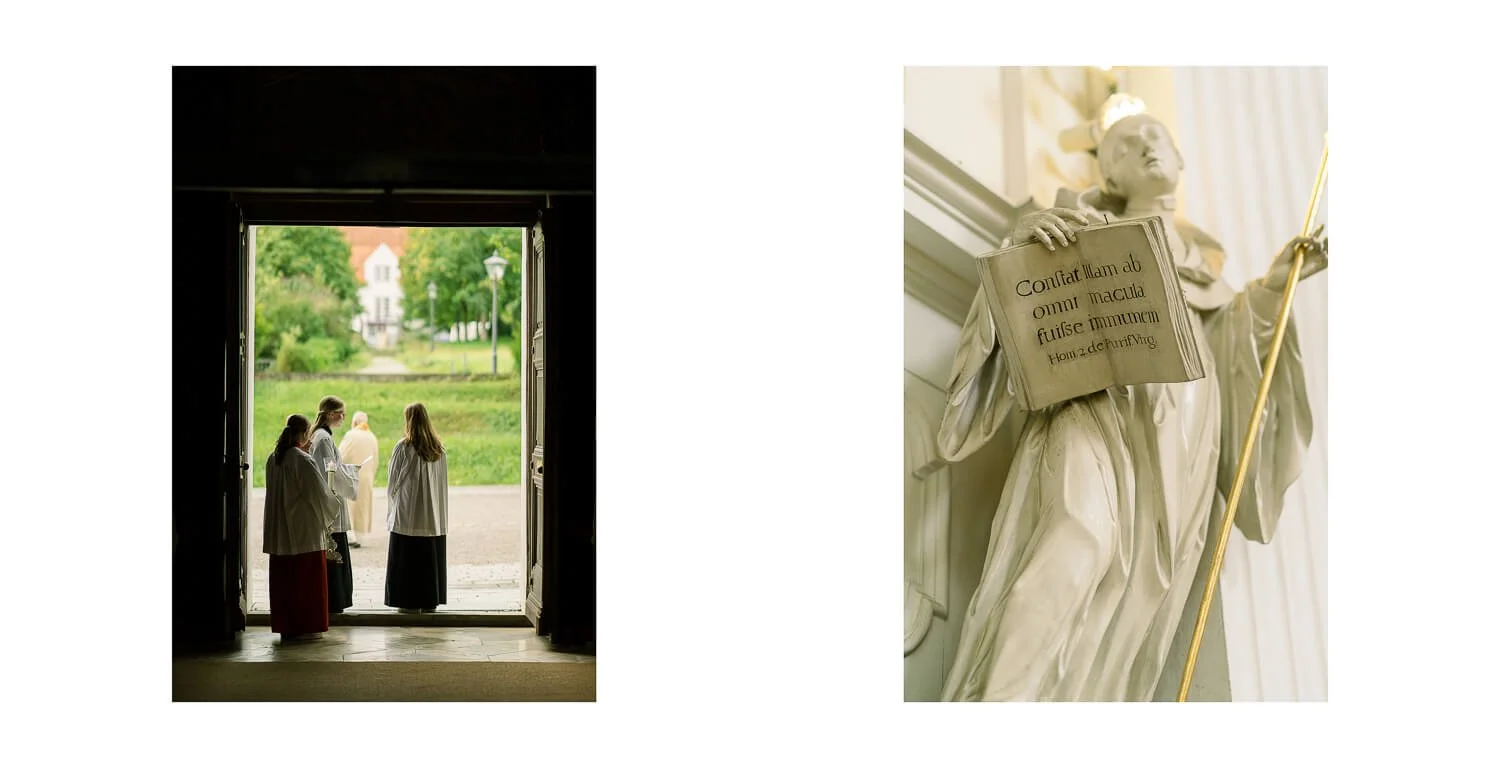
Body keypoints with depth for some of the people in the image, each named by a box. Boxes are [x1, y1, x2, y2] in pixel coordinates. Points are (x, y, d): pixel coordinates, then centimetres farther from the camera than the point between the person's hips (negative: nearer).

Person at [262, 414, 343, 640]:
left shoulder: (273, 459, 5)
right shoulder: (304, 461, -17)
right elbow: (319, 494, -16)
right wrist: (330, 513, 4)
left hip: (279, 531, 7)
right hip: (305, 531, -7)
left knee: (283, 578, 12)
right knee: (307, 579, 2)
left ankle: (284, 626, 16)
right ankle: (304, 626, 4)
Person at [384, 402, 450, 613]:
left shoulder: (404, 447, -11)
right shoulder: (439, 449, 3)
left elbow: (393, 480, -3)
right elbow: (443, 481, 8)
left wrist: (391, 507, 10)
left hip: (408, 513, -5)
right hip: (434, 514, 5)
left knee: (407, 558, 2)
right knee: (431, 557, 10)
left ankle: (410, 602, 2)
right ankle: (430, 600, 12)